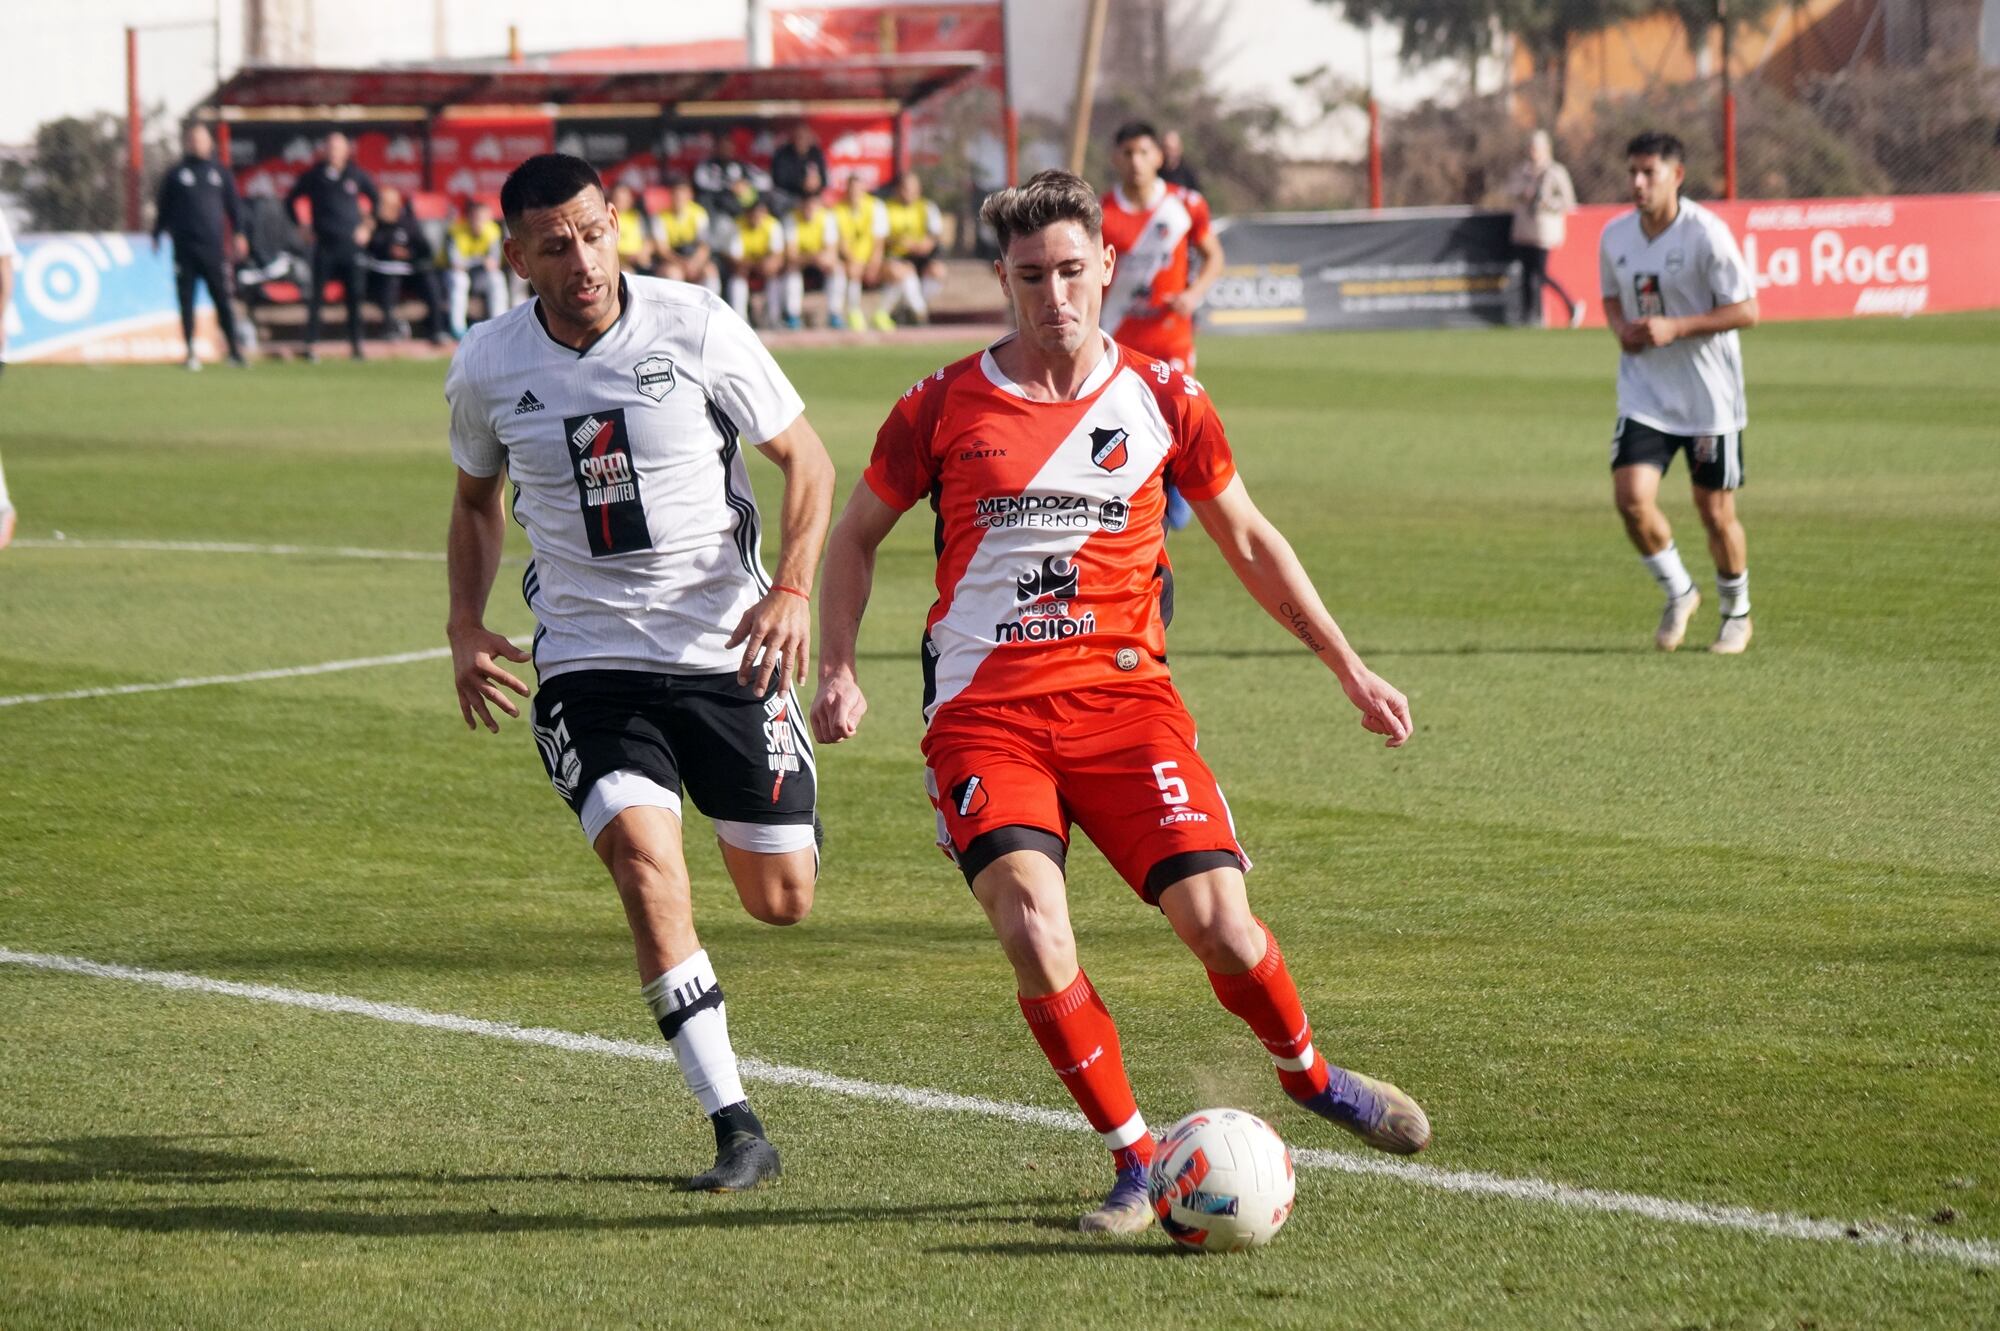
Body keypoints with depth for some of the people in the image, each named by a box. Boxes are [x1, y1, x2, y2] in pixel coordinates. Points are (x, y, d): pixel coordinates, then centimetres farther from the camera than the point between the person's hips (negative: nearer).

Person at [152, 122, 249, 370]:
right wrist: (156, 236, 4)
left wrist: (238, 234, 2)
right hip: (184, 248, 0)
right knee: (187, 300, -1)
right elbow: (163, 208, 10)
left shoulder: (220, 173, 12)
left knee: (223, 300, -3)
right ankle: (191, 352, 3)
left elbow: (234, 205, 12)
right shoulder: (174, 175, 9)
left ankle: (234, 349, 0)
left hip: (214, 247, 1)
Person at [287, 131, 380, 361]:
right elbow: (290, 201, 13)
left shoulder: (356, 175, 5)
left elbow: (376, 199, 19)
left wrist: (367, 227, 11)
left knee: (355, 295, -1)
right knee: (315, 296, -5)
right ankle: (312, 345, -1)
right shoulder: (313, 176, 2)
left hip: (351, 244, 1)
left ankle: (356, 345, 7)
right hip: (323, 245, -1)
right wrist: (303, 228, 6)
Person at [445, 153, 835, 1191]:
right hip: (587, 663, 0)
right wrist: (465, 623, 2)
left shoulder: (696, 329, -10)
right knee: (645, 860, -23)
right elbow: (476, 498, 17)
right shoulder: (486, 367, -2)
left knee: (782, 900, 4)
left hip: (726, 648, 0)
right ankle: (735, 1129, -18)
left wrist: (792, 589, -15)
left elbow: (807, 461, 0)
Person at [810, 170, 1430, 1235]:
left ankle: (1308, 1076, 23)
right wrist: (838, 673, 2)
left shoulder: (1160, 400, 6)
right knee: (1034, 937, -22)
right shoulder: (943, 408, 2)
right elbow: (856, 536, 16)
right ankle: (1135, 1165, -4)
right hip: (983, 712, -1)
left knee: (1219, 921, -10)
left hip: (1122, 695, 1)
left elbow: (1250, 544, 18)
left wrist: (1350, 670, 18)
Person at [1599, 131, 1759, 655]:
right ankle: (1678, 593, 12)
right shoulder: (1615, 235, 2)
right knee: (1632, 497, -13)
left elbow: (1746, 310, -14)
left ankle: (1737, 611, 28)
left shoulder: (1706, 233, -15)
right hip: (1644, 391, 4)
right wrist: (1621, 328, -4)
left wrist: (1674, 328, -22)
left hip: (1710, 396, -4)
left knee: (1716, 512, 4)